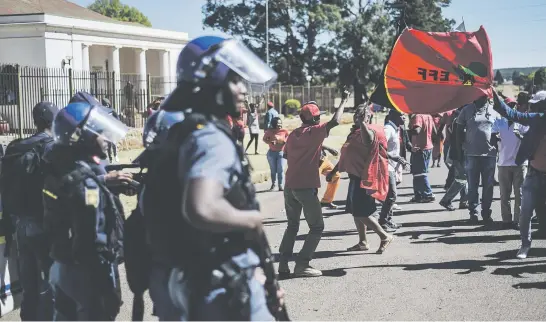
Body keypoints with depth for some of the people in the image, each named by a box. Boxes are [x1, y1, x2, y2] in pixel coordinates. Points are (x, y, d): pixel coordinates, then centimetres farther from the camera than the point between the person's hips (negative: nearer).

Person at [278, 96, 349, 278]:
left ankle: (283, 263, 11)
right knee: (317, 227, 3)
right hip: (306, 187, -7)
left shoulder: (293, 134, 11)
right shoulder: (315, 132, -8)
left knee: (292, 225, 19)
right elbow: (335, 121, -16)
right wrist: (344, 102, -3)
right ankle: (302, 265, -5)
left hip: (289, 186, 7)